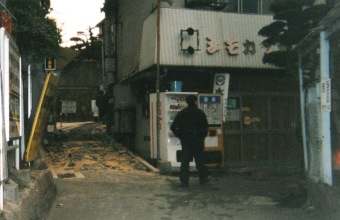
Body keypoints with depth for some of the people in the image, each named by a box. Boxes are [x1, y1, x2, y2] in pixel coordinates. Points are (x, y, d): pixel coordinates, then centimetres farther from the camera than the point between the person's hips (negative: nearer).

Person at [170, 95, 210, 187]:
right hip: (197, 139, -2)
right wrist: (203, 136, 6)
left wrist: (179, 136, 8)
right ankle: (203, 177, 17)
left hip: (185, 139, 3)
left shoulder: (181, 113, 5)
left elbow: (173, 126, 2)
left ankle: (184, 180, 1)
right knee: (199, 158, 7)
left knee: (185, 160, 4)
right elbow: (205, 126, -8)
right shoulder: (200, 113, -4)